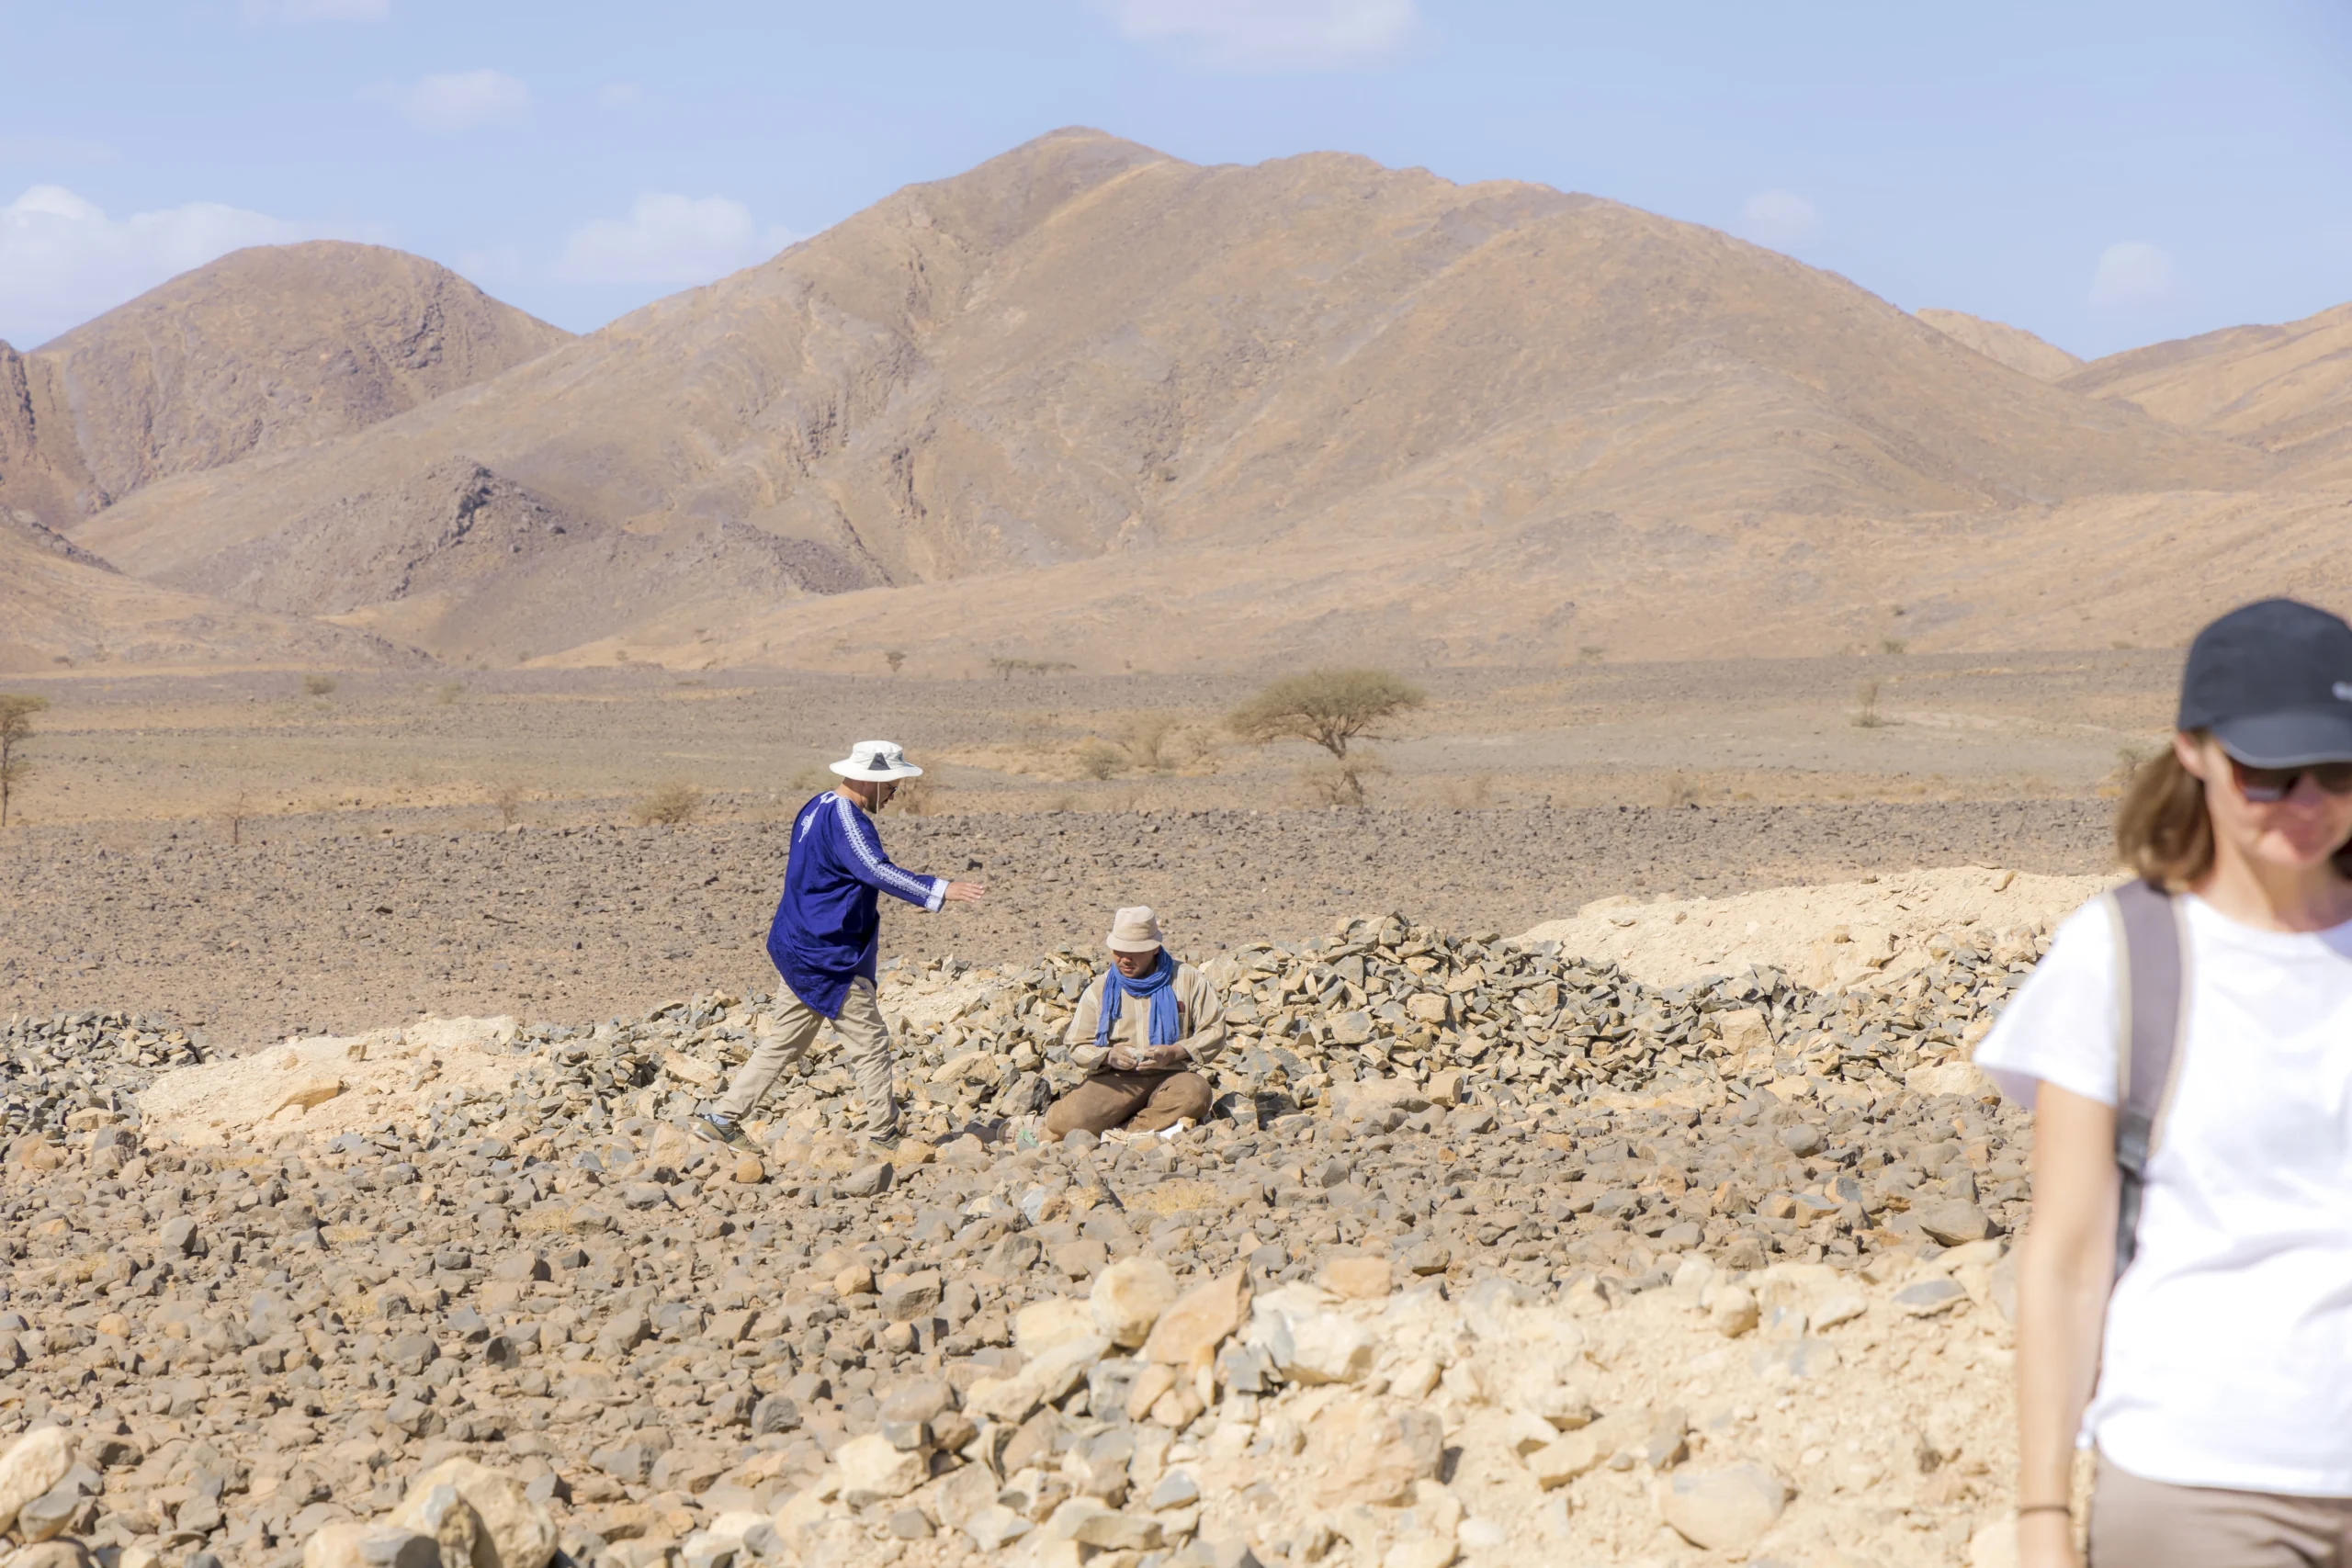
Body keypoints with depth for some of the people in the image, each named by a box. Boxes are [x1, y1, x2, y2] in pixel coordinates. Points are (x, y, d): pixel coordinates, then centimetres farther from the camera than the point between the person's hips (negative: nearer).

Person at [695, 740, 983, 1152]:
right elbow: (876, 870, -31)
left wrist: (861, 919, 31)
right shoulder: (844, 817, -18)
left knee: (785, 1041, 14)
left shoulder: (817, 809, 13)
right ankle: (883, 1135, 5)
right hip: (829, 957, -10)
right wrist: (939, 890, -35)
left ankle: (722, 1117, 14)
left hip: (802, 948, 10)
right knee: (870, 1040, -1)